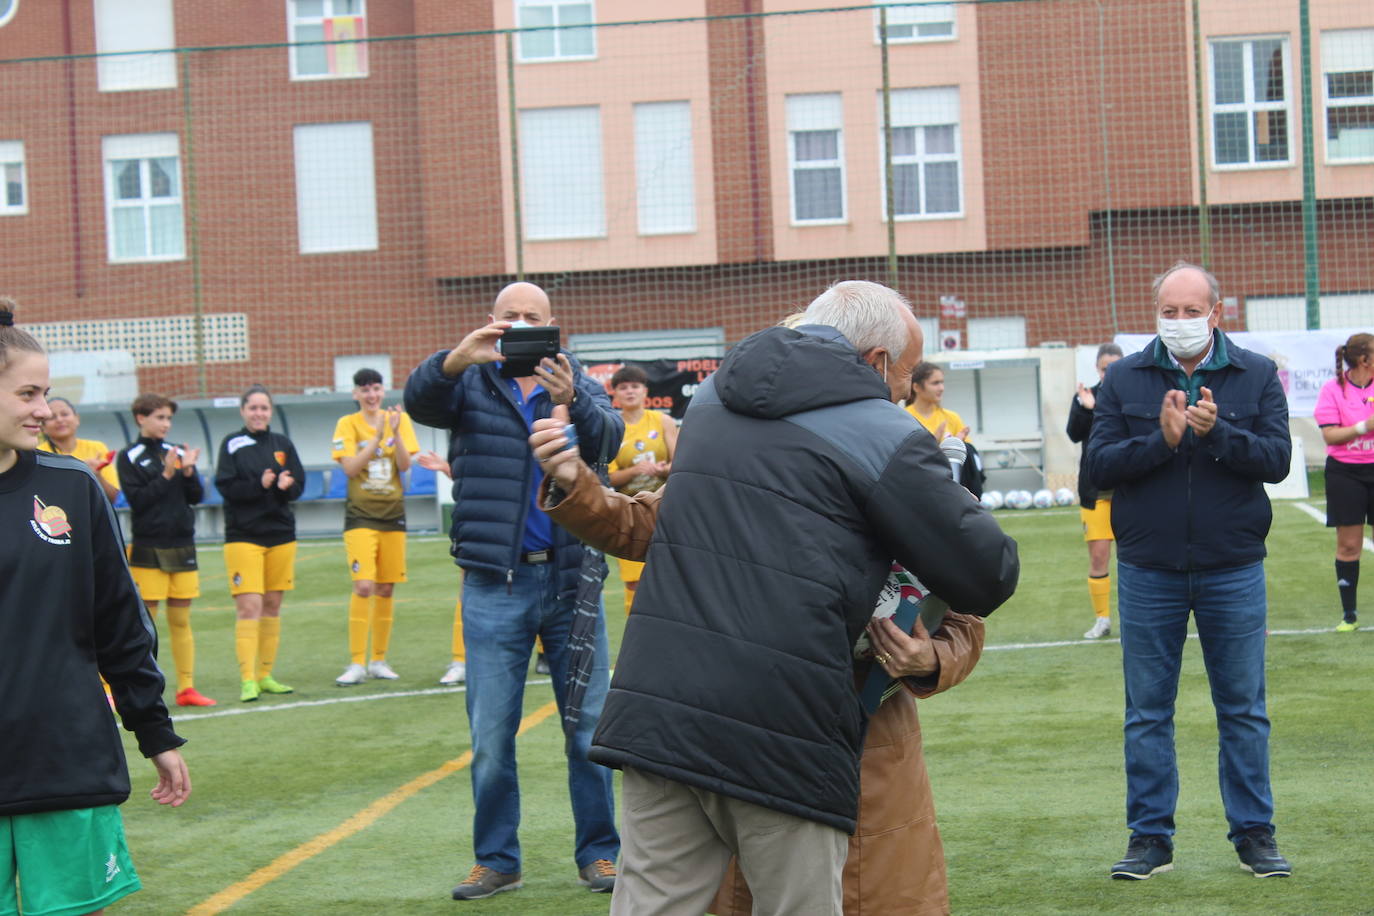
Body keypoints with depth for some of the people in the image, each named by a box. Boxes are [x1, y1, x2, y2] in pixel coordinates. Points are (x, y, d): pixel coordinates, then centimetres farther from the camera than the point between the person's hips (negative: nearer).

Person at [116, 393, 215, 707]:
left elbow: (197, 496, 7)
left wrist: (188, 471, -9)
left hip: (182, 544, 4)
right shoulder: (129, 457, -1)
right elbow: (137, 499, -10)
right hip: (148, 547, -4)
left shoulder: (178, 453, 11)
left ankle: (187, 687, 11)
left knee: (181, 621, 8)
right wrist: (167, 475, -15)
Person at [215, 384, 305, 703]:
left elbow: (300, 483, 6)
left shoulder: (282, 444, 10)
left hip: (281, 534, 4)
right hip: (243, 536, -4)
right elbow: (225, 486, -9)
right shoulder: (232, 444, 0)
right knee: (249, 606, -12)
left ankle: (265, 675, 16)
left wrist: (286, 485, -16)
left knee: (273, 606, 8)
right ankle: (247, 680, -12)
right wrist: (260, 485, -22)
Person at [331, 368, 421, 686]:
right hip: (361, 514, -3)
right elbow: (349, 467, -12)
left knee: (386, 588, 6)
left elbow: (405, 466, -3)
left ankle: (379, 661, 16)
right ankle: (356, 664, -11)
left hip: (393, 513, 3)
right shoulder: (348, 424, -1)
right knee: (364, 586, -14)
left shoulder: (399, 419, 6)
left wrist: (396, 433, -16)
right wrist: (377, 438, -17)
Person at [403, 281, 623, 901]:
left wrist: (570, 401, -36)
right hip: (495, 585, 0)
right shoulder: (471, 385, 6)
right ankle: (496, 859, 14)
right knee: (490, 736, 4)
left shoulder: (579, 386, 7)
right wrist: (459, 358, -37)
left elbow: (609, 435, -14)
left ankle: (598, 851, 14)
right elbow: (419, 400, -16)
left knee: (590, 726, 4)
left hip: (571, 577, 0)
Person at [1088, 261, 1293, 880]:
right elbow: (1099, 465, -6)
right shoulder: (1124, 380, 3)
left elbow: (1277, 459, -8)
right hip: (1148, 571, 1)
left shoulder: (1256, 376, 2)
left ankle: (1254, 833, 16)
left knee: (1243, 709, 6)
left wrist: (1216, 432, -23)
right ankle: (1150, 837, 15)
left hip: (1233, 570, 0)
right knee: (1147, 712, 6)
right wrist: (1162, 439, -19)